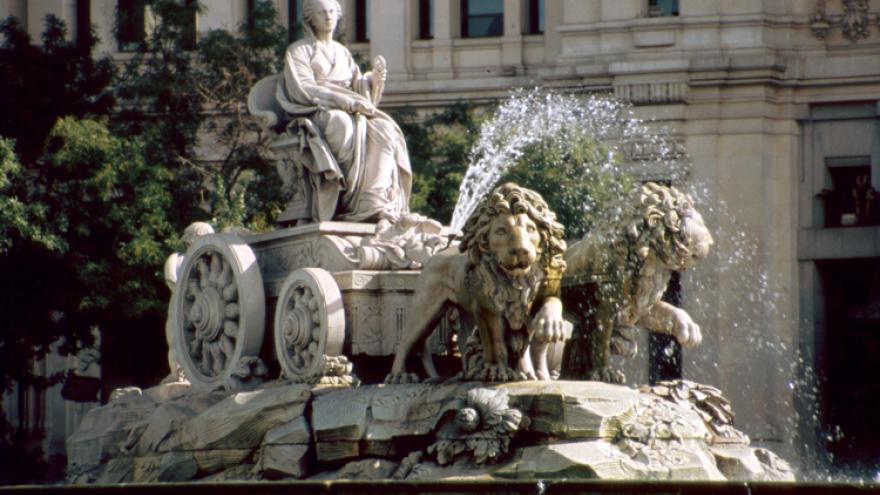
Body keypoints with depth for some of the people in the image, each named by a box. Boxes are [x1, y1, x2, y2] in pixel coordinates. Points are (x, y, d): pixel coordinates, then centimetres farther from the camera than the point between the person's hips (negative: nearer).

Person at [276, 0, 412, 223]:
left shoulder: (342, 52, 25)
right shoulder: (298, 51, 7)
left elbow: (358, 87, 19)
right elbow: (304, 91, -7)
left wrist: (374, 78, -5)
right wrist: (347, 102, -18)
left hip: (351, 112, 5)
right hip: (313, 115, -5)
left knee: (384, 130, -27)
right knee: (343, 124, -40)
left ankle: (374, 203, -39)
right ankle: (351, 201, -40)